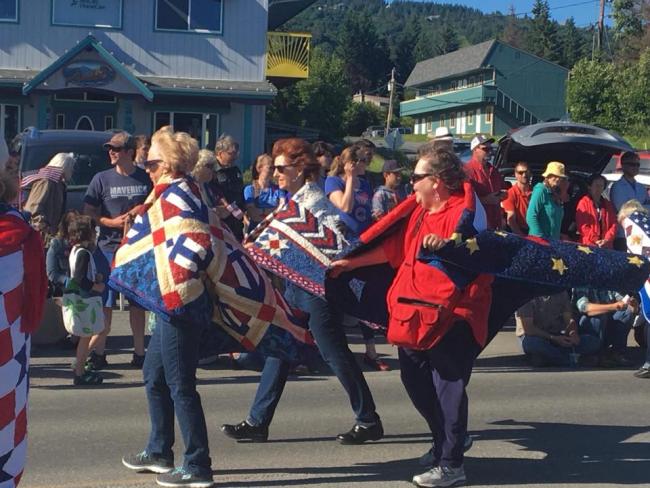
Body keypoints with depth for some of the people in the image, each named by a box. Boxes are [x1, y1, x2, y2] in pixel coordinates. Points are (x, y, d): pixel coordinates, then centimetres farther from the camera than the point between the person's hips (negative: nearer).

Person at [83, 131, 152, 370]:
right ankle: (98, 352, 7)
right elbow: (88, 213, 3)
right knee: (105, 304, -1)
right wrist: (112, 222, -13)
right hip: (108, 247, -1)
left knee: (138, 303, 8)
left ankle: (139, 352, 16)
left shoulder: (146, 179, 4)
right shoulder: (102, 179, 3)